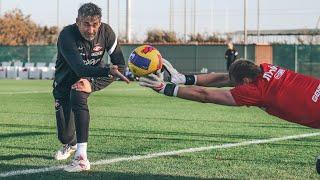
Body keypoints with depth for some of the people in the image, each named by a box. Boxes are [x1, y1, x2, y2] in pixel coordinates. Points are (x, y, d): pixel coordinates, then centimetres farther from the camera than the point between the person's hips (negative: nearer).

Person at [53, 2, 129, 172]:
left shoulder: (106, 32, -22)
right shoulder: (67, 36, -32)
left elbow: (119, 65, -19)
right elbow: (80, 69, -44)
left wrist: (90, 82, -31)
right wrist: (108, 70, -61)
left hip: (93, 76, 1)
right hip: (65, 80, -1)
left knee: (78, 95, -35)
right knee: (65, 136, 0)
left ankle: (81, 158, -38)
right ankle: (69, 145, 43)